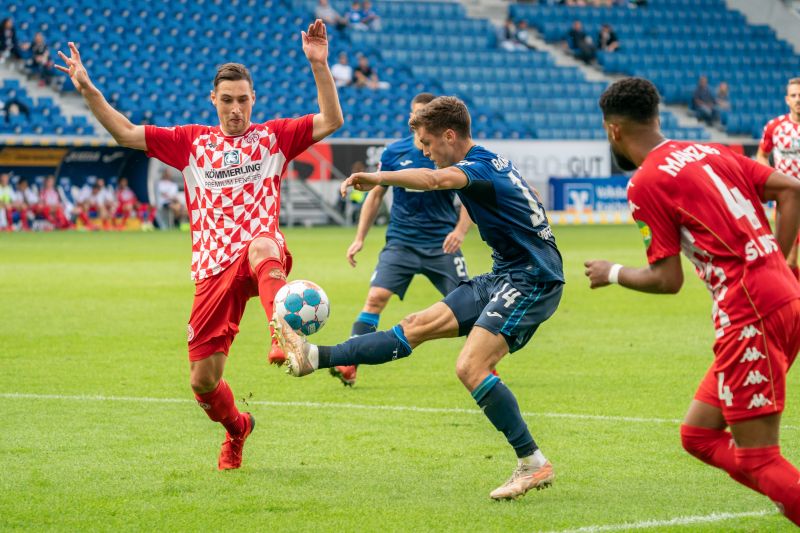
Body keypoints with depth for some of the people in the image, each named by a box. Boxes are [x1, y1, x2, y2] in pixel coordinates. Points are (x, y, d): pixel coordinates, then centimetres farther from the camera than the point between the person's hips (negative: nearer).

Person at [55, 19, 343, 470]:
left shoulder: (273, 136, 9)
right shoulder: (192, 142, 15)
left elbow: (332, 121, -2)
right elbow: (126, 133, 13)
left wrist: (319, 65, -13)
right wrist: (88, 90, 2)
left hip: (262, 255, -3)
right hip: (214, 269, 3)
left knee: (262, 246, -44)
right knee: (203, 380, 2)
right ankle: (236, 429, 36)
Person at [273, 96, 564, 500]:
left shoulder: (480, 165, -16)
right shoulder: (489, 162, 14)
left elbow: (435, 179, -39)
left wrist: (381, 178, -52)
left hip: (531, 279, -10)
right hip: (505, 276, 10)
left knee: (470, 367, -21)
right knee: (420, 325, 6)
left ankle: (533, 464, -16)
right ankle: (316, 358, 5)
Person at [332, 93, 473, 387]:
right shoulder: (394, 152, 2)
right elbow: (376, 195, 11)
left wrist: (459, 231, -16)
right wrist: (359, 238, 7)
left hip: (442, 244, 0)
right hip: (401, 241, 1)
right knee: (376, 297, -15)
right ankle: (349, 365, -12)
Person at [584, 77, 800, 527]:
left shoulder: (645, 183, -6)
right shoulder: (708, 152, 16)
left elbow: (668, 280, -6)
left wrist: (613, 274, 12)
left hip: (750, 312, -9)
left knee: (757, 459, -5)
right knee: (698, 435, 14)